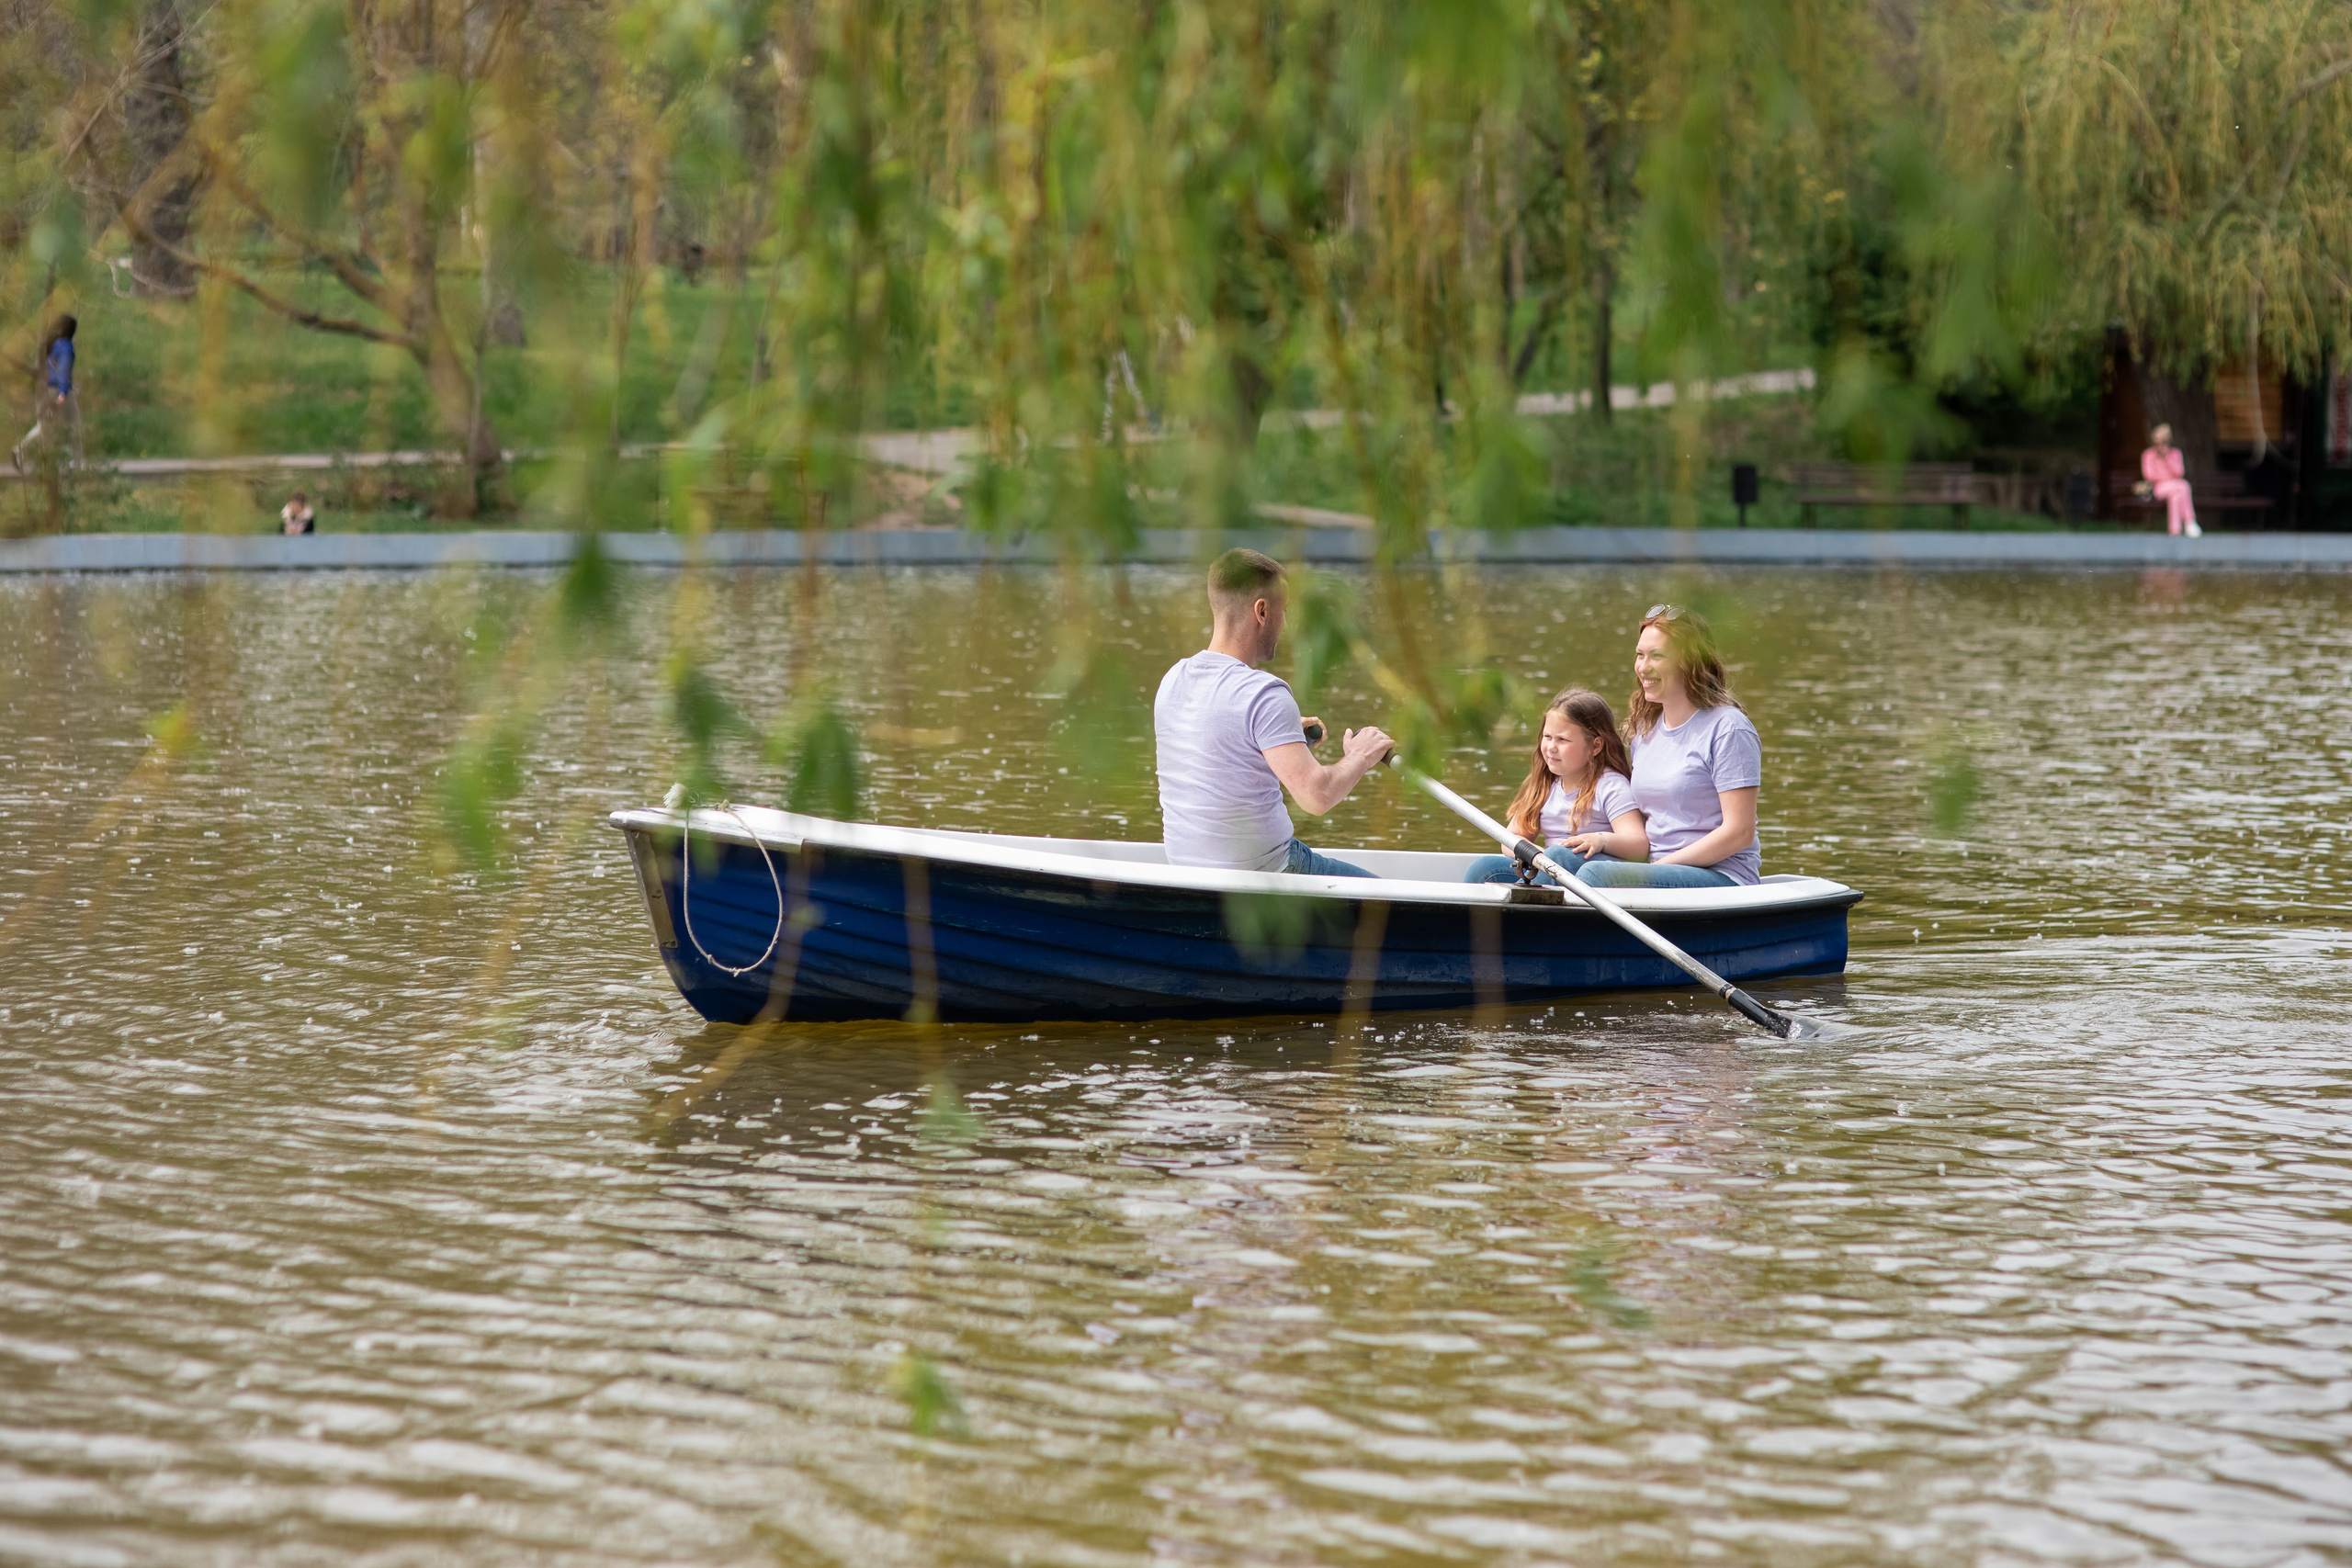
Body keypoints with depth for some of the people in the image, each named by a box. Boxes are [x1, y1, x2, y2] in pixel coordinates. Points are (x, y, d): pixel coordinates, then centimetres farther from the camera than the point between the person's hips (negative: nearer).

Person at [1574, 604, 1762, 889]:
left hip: (1722, 875, -7)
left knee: (1596, 874, -30)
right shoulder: (1644, 729, 16)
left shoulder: (1727, 728, -9)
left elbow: (1739, 833, -14)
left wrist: (1661, 865, -16)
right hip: (1656, 870, 7)